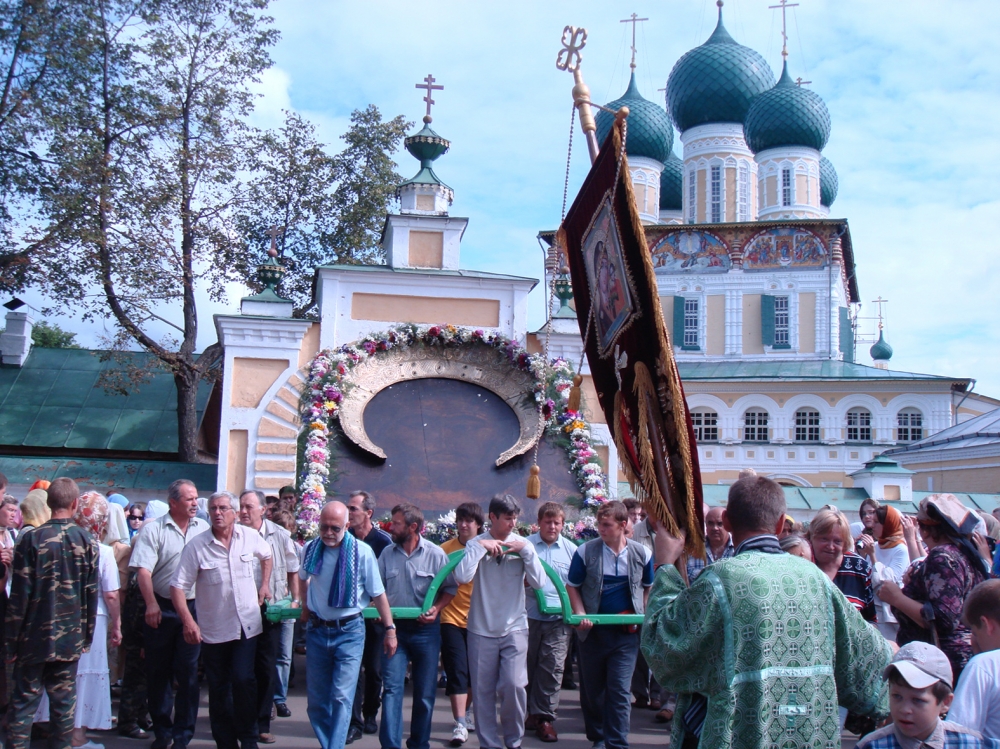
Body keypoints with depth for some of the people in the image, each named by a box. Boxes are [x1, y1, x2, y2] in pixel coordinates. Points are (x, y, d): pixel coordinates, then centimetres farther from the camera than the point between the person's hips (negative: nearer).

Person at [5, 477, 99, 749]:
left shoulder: (31, 539, -9)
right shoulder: (88, 542, -3)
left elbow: (19, 594, -8)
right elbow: (91, 594, 1)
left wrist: (12, 639, 0)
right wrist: (87, 635, 11)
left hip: (34, 637, -1)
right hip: (70, 639, 2)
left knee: (23, 701, 6)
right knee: (64, 700, 9)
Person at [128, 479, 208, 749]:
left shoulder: (204, 528, 4)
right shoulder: (153, 529, -6)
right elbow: (143, 570, -13)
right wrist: (151, 604, -23)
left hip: (193, 608, 2)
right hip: (161, 609, -2)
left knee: (188, 673, 4)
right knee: (158, 673, 9)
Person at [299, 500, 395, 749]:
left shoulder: (362, 552, -13)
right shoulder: (311, 549, -2)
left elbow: (378, 594, -6)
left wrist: (390, 629, -6)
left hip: (349, 632, -4)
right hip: (316, 631, 4)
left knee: (342, 697, -11)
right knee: (315, 700, 10)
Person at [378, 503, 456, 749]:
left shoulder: (435, 554, -6)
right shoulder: (387, 553, 2)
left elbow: (450, 588, 1)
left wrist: (436, 608, -14)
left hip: (425, 629, -1)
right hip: (394, 627, 2)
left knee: (425, 692, 8)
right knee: (391, 687, -6)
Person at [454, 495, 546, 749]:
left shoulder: (523, 545, 4)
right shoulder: (475, 543, -1)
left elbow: (539, 582, -6)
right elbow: (462, 577, -18)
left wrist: (526, 550, -12)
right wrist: (480, 546, -16)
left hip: (515, 627, 0)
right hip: (482, 629, 0)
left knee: (514, 685, -10)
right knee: (483, 690, 5)